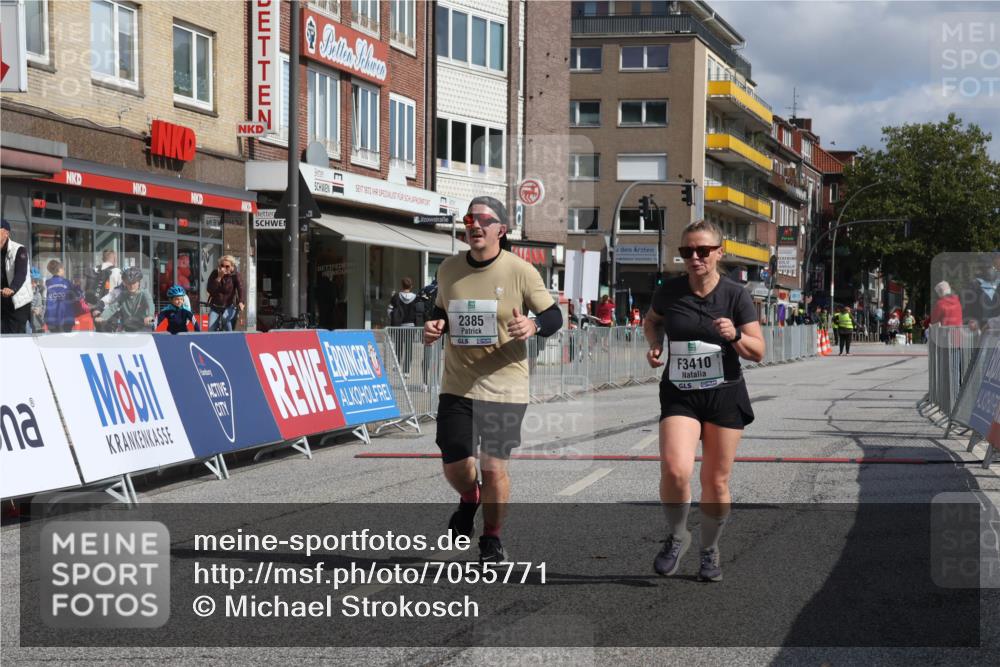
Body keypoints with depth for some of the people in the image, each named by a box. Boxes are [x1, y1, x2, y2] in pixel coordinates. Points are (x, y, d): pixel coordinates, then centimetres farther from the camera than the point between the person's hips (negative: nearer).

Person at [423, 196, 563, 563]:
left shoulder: (520, 271, -7)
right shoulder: (449, 269, 5)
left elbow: (554, 316, 0)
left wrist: (533, 325, -22)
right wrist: (434, 326, -3)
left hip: (505, 385, -3)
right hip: (457, 384, 3)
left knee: (494, 466, -3)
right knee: (454, 466, 2)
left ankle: (492, 539, 19)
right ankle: (469, 500, 39)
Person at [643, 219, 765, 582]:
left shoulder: (735, 295, -6)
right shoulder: (669, 291, -2)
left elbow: (758, 351, -4)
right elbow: (651, 320, 20)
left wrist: (735, 336, -24)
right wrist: (655, 345, 0)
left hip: (725, 395, 0)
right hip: (679, 394, 0)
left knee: (716, 482, 5)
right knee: (675, 469, -21)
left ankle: (710, 551, 28)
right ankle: (676, 536, 7)